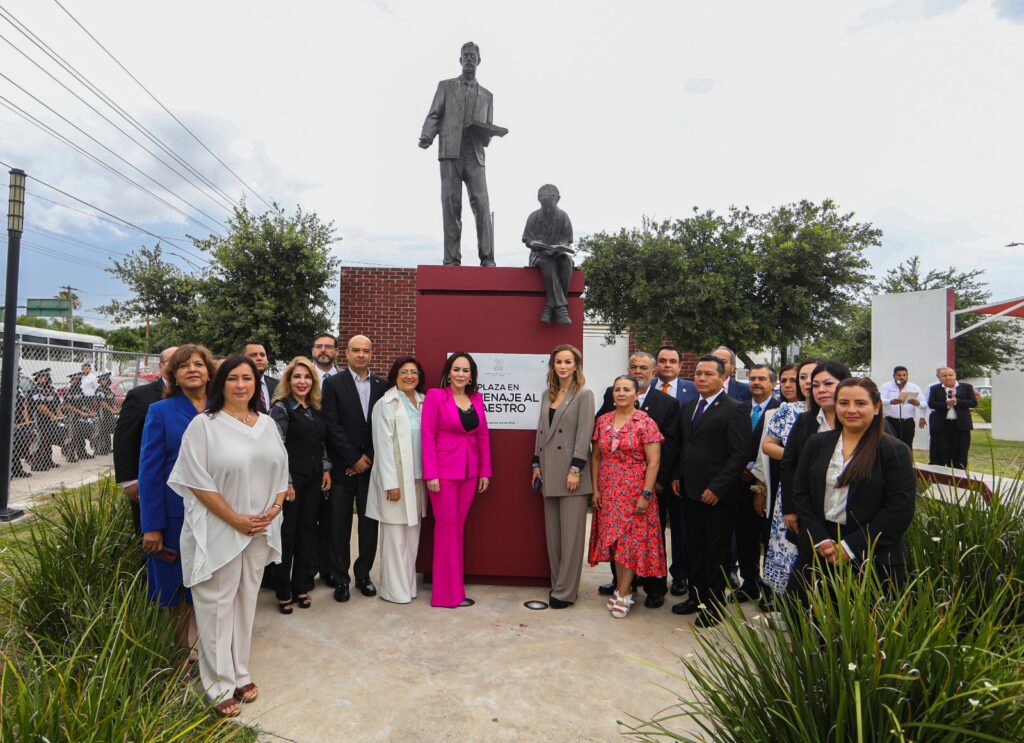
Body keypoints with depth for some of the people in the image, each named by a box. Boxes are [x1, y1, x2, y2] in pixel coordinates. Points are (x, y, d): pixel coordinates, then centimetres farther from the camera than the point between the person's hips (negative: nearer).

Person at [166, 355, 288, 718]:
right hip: (219, 530, -5)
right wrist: (236, 519, -15)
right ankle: (220, 685, 21)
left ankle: (239, 673, 32)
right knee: (217, 605, 6)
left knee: (246, 600, 16)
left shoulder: (267, 424, 7)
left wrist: (275, 507, -5)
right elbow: (197, 481, -13)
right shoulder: (204, 424, -9)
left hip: (261, 529, 5)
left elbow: (281, 471, 11)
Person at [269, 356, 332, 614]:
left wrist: (326, 469, 6)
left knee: (307, 532, 11)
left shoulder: (315, 409, 10)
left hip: (313, 480, 6)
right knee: (286, 534, 4)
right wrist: (286, 482, -14)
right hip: (290, 480, -6)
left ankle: (301, 587, 23)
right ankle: (283, 592, 17)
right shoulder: (281, 407, -9)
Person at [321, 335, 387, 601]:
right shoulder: (333, 384, -1)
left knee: (369, 523, 8)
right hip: (343, 466, -2)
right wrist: (354, 459, -10)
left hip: (371, 465, 2)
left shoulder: (382, 386, 6)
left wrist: (368, 457, -6)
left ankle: (363, 574, 23)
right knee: (340, 525, 6)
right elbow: (333, 426, -7)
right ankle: (339, 577, 19)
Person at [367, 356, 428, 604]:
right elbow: (383, 445, -11)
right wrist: (391, 483, -14)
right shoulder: (386, 404, -7)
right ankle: (394, 590, 15)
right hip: (396, 479, -5)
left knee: (412, 534, 12)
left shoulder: (422, 402, 9)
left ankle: (408, 585, 25)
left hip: (417, 479, 6)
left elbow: (427, 440, 10)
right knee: (395, 535, 2)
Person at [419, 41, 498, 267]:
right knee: (451, 204, -8)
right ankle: (452, 259, -8)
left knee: (481, 203, -15)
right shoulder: (445, 86, 18)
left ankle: (487, 258, -16)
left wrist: (485, 135, -2)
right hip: (450, 152, -1)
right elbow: (434, 116, 9)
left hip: (475, 155, 1)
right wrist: (426, 136, -11)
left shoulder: (486, 95, 24)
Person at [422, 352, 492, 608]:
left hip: (470, 472, 5)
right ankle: (448, 593, 13)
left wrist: (485, 471, 8)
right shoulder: (435, 396, -5)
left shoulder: (477, 398, 9)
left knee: (458, 528, 11)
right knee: (447, 527, 1)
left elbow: (483, 436, 11)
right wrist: (431, 474, -13)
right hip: (444, 471, -5)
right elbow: (428, 435, -8)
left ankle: (453, 587, 22)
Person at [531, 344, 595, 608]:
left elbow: (584, 434, -11)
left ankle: (565, 591, 7)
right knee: (552, 532, 11)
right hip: (549, 472, 6)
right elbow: (541, 431, 15)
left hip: (571, 472, -6)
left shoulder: (584, 395, -4)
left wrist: (576, 470, -16)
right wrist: (537, 464, 10)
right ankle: (557, 583, 22)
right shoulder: (548, 395, 14)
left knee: (571, 533, 0)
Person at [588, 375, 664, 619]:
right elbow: (596, 456, 9)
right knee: (614, 539, 9)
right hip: (608, 492, 4)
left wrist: (646, 494, -15)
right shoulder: (603, 421, 5)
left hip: (635, 492, -4)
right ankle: (622, 588, 23)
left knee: (632, 540, -1)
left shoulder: (646, 423, -8)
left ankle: (623, 594, 10)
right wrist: (595, 489, 4)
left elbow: (653, 462, -10)